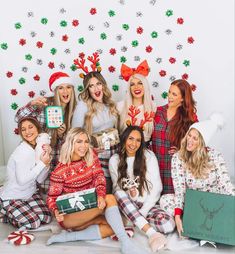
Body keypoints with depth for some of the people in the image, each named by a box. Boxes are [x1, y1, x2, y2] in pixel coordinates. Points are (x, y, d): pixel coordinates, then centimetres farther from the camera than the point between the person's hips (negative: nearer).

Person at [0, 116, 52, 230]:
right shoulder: (22, 151, -23)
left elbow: (39, 179, -3)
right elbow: (22, 180, -28)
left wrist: (47, 161, -18)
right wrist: (42, 163, -24)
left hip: (30, 193, 7)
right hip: (12, 197, -7)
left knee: (46, 218, -5)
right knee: (33, 223, -17)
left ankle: (13, 214, 16)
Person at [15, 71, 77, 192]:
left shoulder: (72, 109, 3)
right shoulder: (44, 104, -9)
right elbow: (18, 118, -12)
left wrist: (62, 135, -15)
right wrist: (32, 104, -25)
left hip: (61, 158, 3)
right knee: (46, 190, -4)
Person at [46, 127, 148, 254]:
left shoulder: (91, 157, 3)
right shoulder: (60, 171, -9)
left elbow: (99, 177, -7)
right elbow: (52, 197, -5)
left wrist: (101, 195, -27)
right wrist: (56, 211, -28)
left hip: (89, 209, 6)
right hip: (69, 216, -5)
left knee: (113, 226, -22)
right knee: (109, 199, -25)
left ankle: (68, 236, -20)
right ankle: (125, 243, -29)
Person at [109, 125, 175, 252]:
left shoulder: (148, 156, -3)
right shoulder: (114, 160, 2)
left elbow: (157, 187, -8)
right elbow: (117, 188, 2)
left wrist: (142, 212, -17)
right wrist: (129, 194, -20)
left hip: (147, 204, -1)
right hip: (126, 205, 1)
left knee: (168, 224, -29)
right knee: (119, 194, -34)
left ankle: (131, 221, -10)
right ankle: (151, 233, -35)